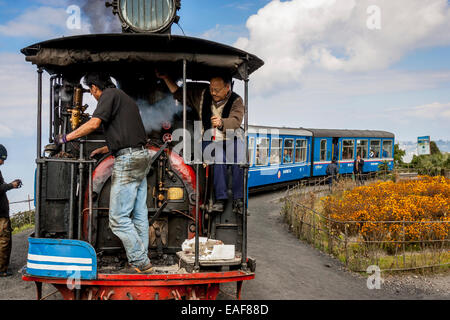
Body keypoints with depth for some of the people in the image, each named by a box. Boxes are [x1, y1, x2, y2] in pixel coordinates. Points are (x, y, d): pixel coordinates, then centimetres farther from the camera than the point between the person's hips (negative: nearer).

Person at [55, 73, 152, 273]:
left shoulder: (109, 95, -3)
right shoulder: (126, 98, 25)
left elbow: (94, 124, -16)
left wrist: (66, 138, -6)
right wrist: (103, 150, 35)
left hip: (127, 160, -10)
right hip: (142, 157, 10)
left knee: (118, 217, -7)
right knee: (139, 214, 10)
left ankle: (140, 263, -6)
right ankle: (142, 261, 13)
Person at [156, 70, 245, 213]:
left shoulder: (236, 101, -1)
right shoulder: (202, 94, 11)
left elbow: (236, 121, -19)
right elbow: (179, 93, 21)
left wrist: (221, 122, -39)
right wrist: (165, 78, 13)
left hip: (232, 139, -1)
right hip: (210, 139, 1)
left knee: (240, 160, -32)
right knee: (218, 158, -33)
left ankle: (239, 198, -22)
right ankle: (220, 198, -28)